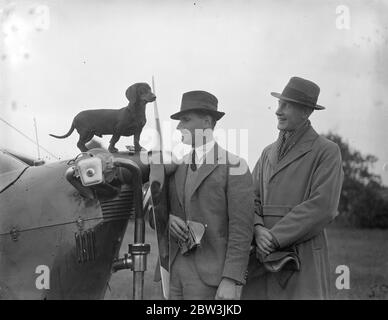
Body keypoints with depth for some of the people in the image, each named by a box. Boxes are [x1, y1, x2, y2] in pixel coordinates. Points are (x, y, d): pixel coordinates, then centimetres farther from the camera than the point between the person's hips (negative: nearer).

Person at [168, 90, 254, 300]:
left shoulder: (234, 167, -6)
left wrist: (231, 281, -16)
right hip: (172, 270, 5)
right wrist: (166, 219, -3)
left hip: (210, 276, -5)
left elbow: (241, 230, -10)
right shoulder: (177, 166, 12)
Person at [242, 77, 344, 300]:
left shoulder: (327, 152, -3)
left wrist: (275, 237, -15)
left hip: (304, 262, -5)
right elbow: (251, 198, 10)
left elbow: (322, 207, -14)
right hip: (263, 257, 5)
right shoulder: (269, 153, 17)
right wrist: (258, 230, -11)